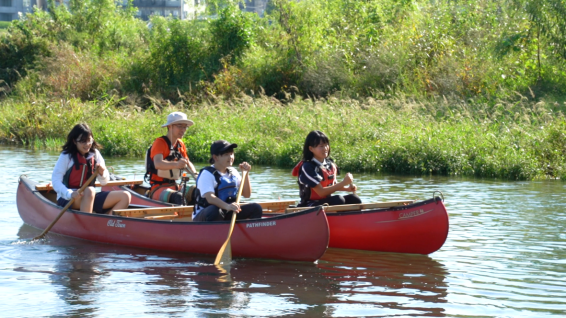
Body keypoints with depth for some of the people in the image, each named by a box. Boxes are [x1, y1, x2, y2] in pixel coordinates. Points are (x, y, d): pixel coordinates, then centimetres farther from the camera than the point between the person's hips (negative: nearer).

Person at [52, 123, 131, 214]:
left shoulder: (95, 154, 9)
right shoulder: (66, 156, -6)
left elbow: (104, 182, 13)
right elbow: (55, 181, -14)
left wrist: (102, 173, -11)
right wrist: (70, 194, -32)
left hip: (90, 199, 6)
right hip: (67, 200, -6)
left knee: (125, 197, -9)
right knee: (89, 191, -38)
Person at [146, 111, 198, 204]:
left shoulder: (180, 144, 14)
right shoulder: (160, 142, -11)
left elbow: (188, 163, 22)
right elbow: (158, 164, -28)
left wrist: (195, 174, -2)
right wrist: (176, 164, -47)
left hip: (174, 187, 8)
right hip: (158, 189, -8)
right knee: (178, 196, -35)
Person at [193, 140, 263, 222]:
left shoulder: (233, 173, 9)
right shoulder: (207, 174, -13)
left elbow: (246, 195, 9)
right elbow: (209, 198, -29)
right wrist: (227, 206, -48)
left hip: (226, 215, 7)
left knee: (256, 208, -9)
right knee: (214, 210, -41)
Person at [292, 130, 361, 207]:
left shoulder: (330, 164, 7)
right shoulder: (307, 167, -16)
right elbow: (321, 192, -20)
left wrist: (347, 188, 2)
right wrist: (343, 183, -21)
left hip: (327, 202, 8)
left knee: (354, 199, -11)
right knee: (338, 200, -30)